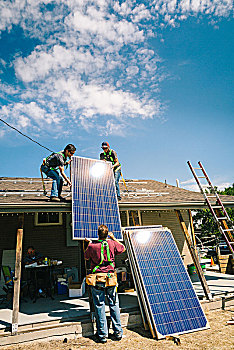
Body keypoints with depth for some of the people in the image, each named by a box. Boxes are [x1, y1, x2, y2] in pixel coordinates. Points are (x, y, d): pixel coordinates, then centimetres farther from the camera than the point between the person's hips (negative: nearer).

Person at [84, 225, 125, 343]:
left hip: (97, 279, -1)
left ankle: (103, 335, 17)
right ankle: (118, 332, 21)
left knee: (99, 306, 9)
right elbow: (123, 248, 15)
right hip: (110, 278, 2)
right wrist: (114, 238, 23)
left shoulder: (92, 246, -10)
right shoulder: (112, 243, -5)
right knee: (114, 305, 12)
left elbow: (86, 257, 10)